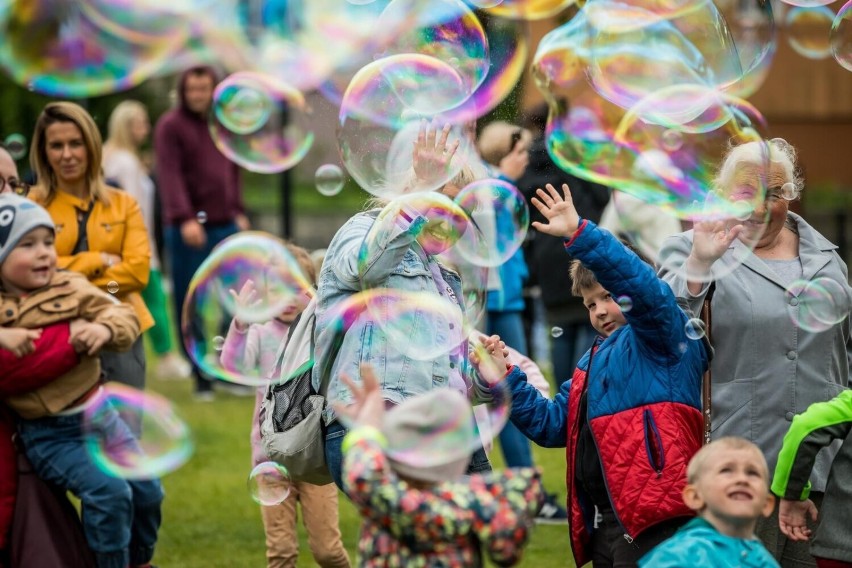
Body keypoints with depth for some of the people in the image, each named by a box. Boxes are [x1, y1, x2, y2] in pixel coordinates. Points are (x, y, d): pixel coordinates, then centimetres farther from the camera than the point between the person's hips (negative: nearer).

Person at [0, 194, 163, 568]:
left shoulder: (71, 288, 0)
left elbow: (123, 315, -3)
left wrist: (104, 329, -25)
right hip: (49, 433, -5)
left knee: (147, 491, 12)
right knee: (109, 491, -21)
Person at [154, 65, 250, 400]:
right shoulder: (170, 126, -2)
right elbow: (170, 175, -12)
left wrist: (239, 212, 12)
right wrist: (185, 219, -22)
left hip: (226, 227, 5)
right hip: (188, 231, -5)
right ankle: (202, 381, 4)